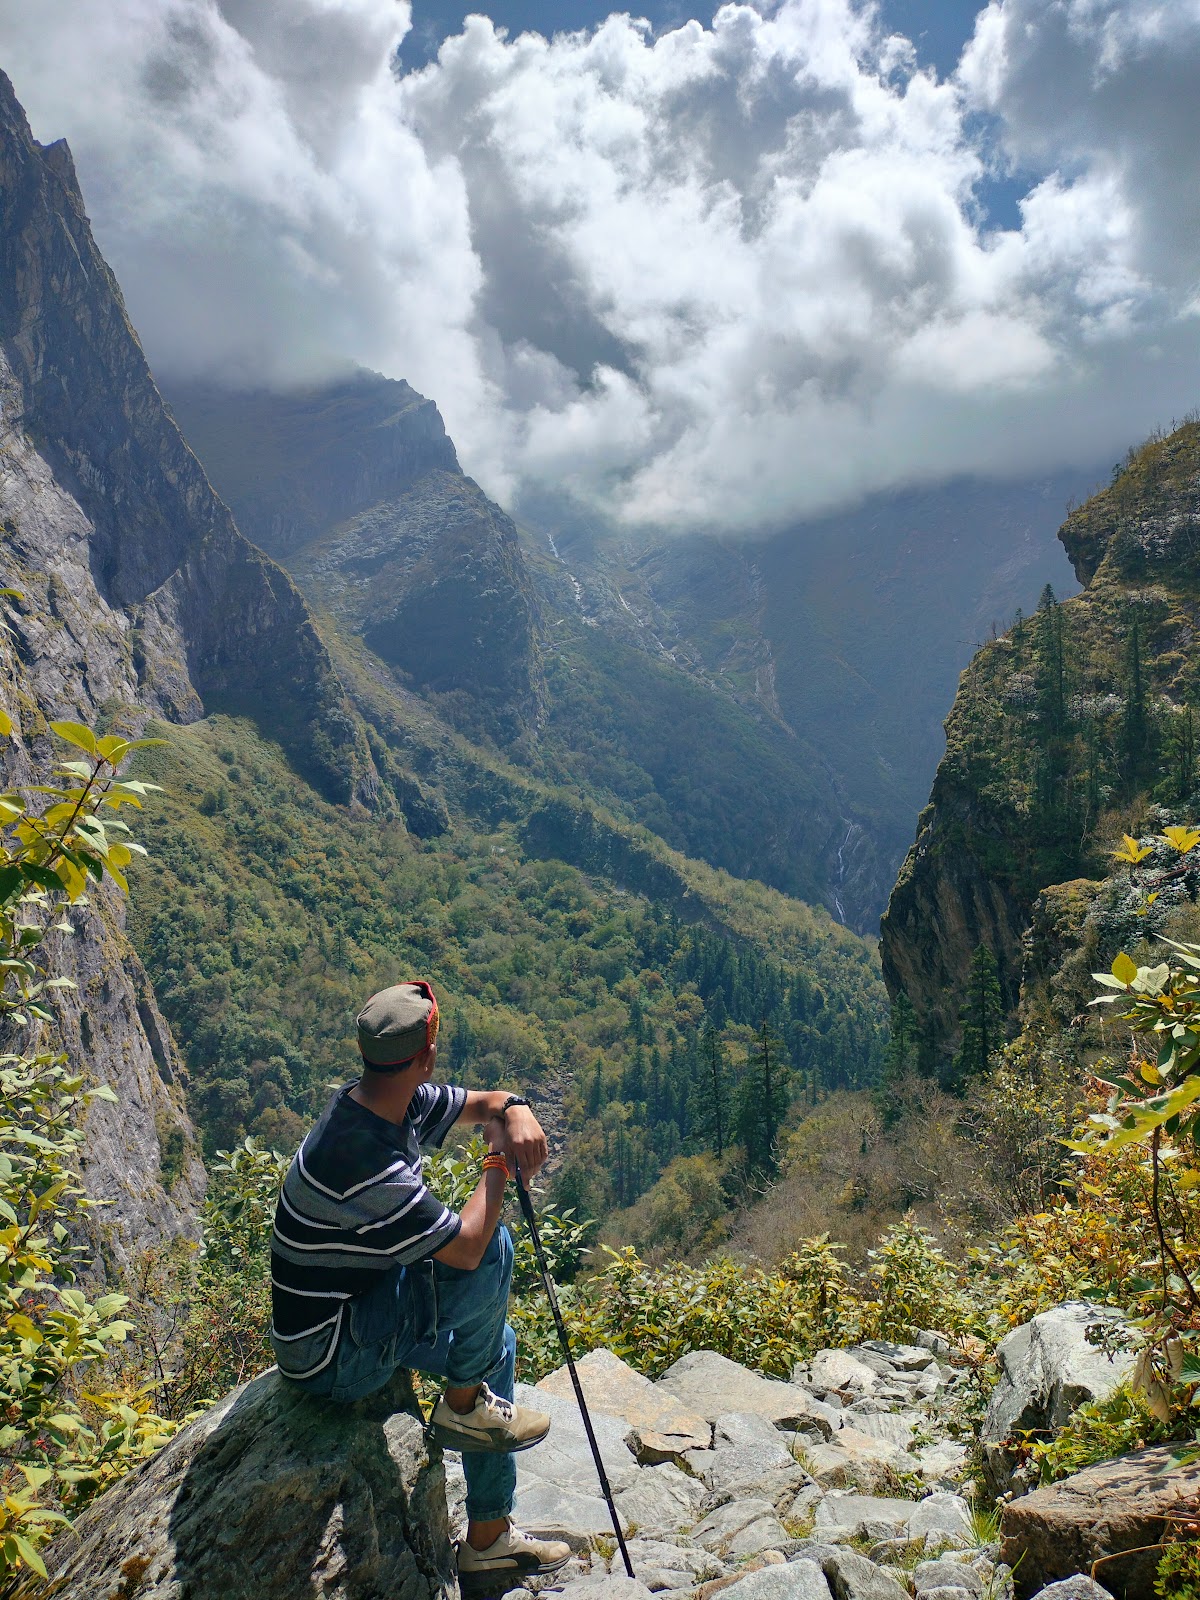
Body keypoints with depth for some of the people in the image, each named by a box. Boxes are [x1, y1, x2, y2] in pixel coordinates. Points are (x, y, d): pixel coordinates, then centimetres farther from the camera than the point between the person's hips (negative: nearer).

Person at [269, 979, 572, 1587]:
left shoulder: (396, 1104, -6)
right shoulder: (364, 1160, -34)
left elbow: (483, 1101, 6)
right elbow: (466, 1246, -31)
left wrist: (515, 1111, -17)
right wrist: (498, 1164, -17)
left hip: (359, 1309, 10)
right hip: (331, 1359, -9)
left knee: (497, 1342, 17)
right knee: (492, 1249, -24)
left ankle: (488, 1539, 30)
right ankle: (464, 1406, 3)